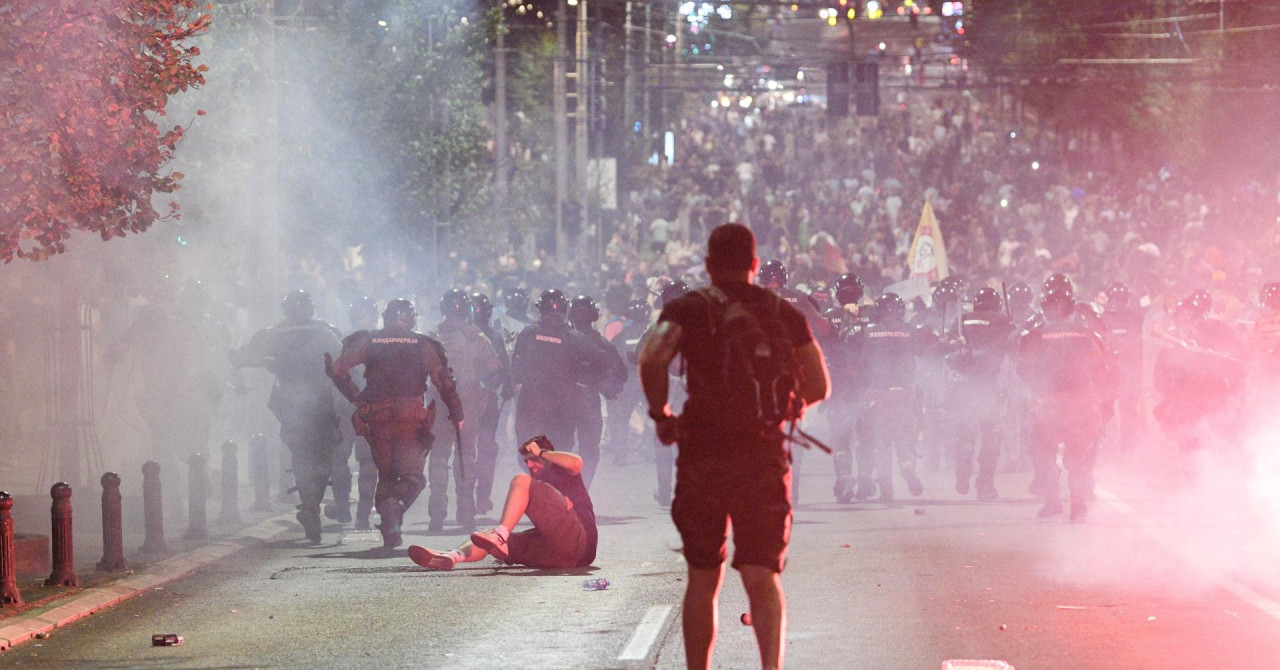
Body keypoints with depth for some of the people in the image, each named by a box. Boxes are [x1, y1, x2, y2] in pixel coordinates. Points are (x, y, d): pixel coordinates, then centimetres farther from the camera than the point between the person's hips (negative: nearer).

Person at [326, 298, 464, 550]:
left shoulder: (367, 341, 11)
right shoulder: (423, 344, 8)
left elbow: (338, 370, 5)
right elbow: (444, 381, 2)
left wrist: (355, 397, 17)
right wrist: (457, 414, 8)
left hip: (376, 415, 2)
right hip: (410, 414, -2)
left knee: (386, 473, 14)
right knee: (413, 474, 3)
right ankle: (395, 505, -28)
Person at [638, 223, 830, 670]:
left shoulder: (687, 309, 1)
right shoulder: (785, 314, 9)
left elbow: (652, 358, -17)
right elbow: (819, 387, 10)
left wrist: (661, 415, -3)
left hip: (703, 457, -1)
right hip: (766, 458, 1)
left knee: (702, 581, 11)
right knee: (762, 577, -2)